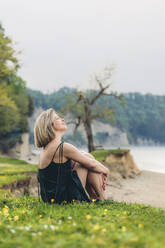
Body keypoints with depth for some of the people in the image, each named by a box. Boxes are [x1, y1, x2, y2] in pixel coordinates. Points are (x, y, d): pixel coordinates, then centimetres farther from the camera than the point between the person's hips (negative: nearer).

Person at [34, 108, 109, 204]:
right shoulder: (63, 147, -18)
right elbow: (92, 164, -9)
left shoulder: (47, 148, 11)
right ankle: (103, 201, 9)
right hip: (65, 199, -9)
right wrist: (105, 171, 10)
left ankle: (95, 199, 17)